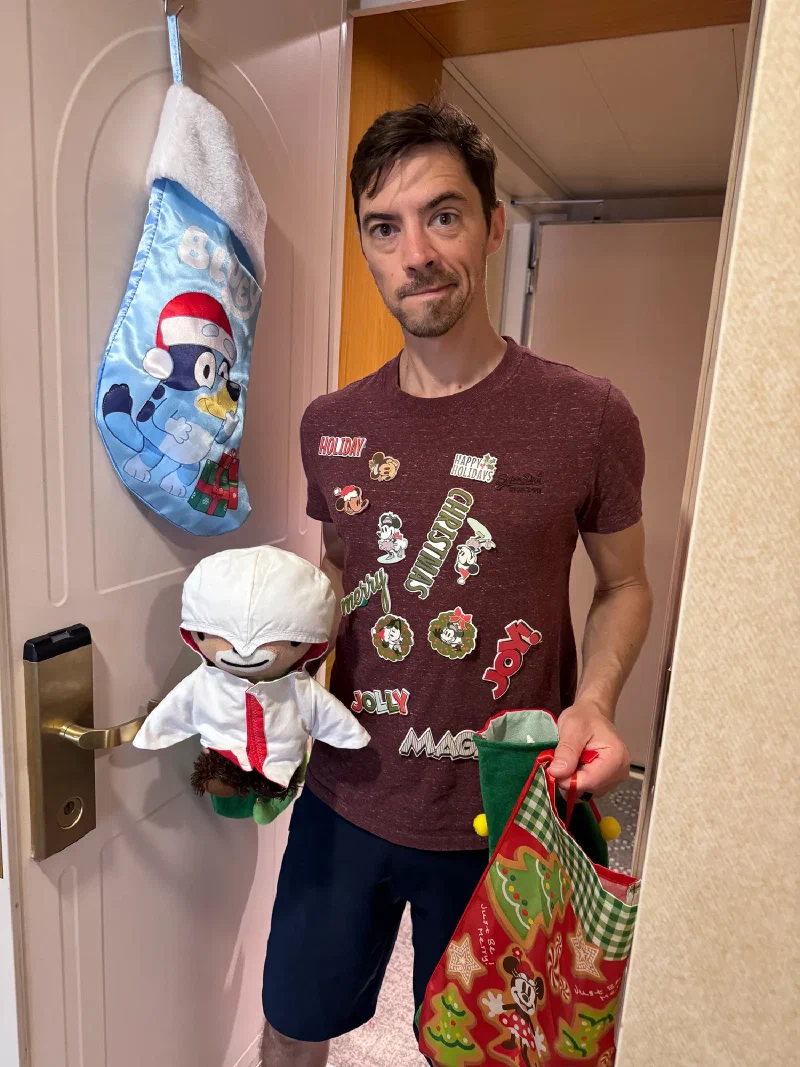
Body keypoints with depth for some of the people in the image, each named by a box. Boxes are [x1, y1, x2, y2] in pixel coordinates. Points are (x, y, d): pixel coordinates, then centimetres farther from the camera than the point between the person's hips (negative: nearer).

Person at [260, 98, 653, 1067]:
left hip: (502, 817, -2)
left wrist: (594, 704, -18)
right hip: (345, 796, 3)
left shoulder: (586, 417, -14)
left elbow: (624, 586, -1)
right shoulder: (329, 425, -3)